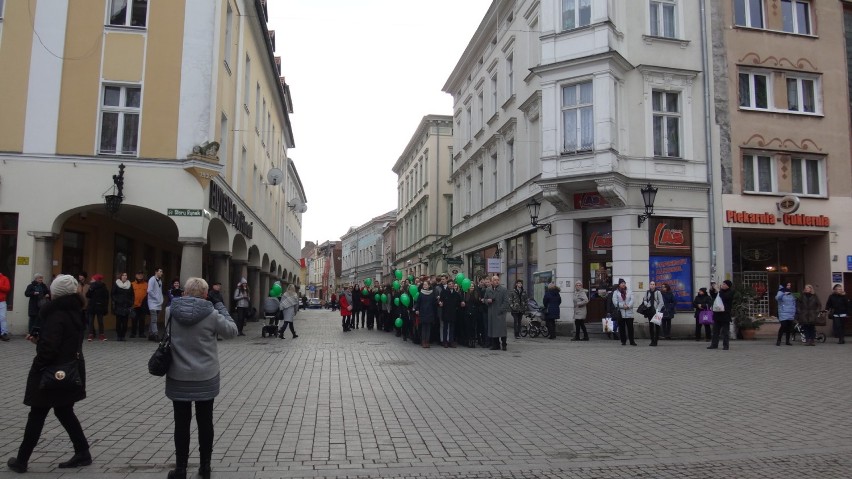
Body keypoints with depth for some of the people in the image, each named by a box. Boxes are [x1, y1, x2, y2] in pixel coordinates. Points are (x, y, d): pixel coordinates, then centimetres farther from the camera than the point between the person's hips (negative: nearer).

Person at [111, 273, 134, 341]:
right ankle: (118, 335, 4)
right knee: (118, 321, -3)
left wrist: (131, 304, 6)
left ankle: (123, 336, 4)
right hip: (118, 306, -2)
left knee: (125, 322, -2)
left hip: (126, 306, 2)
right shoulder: (116, 284, 5)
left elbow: (132, 296, 14)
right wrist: (113, 303, -6)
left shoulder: (129, 285, 12)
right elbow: (112, 294, 3)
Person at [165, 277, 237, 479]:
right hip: (206, 377, -1)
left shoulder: (172, 311, -6)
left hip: (178, 377, 1)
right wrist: (221, 307, 9)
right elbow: (231, 331, -1)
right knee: (205, 422, 13)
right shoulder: (211, 313, -14)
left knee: (181, 423, 11)